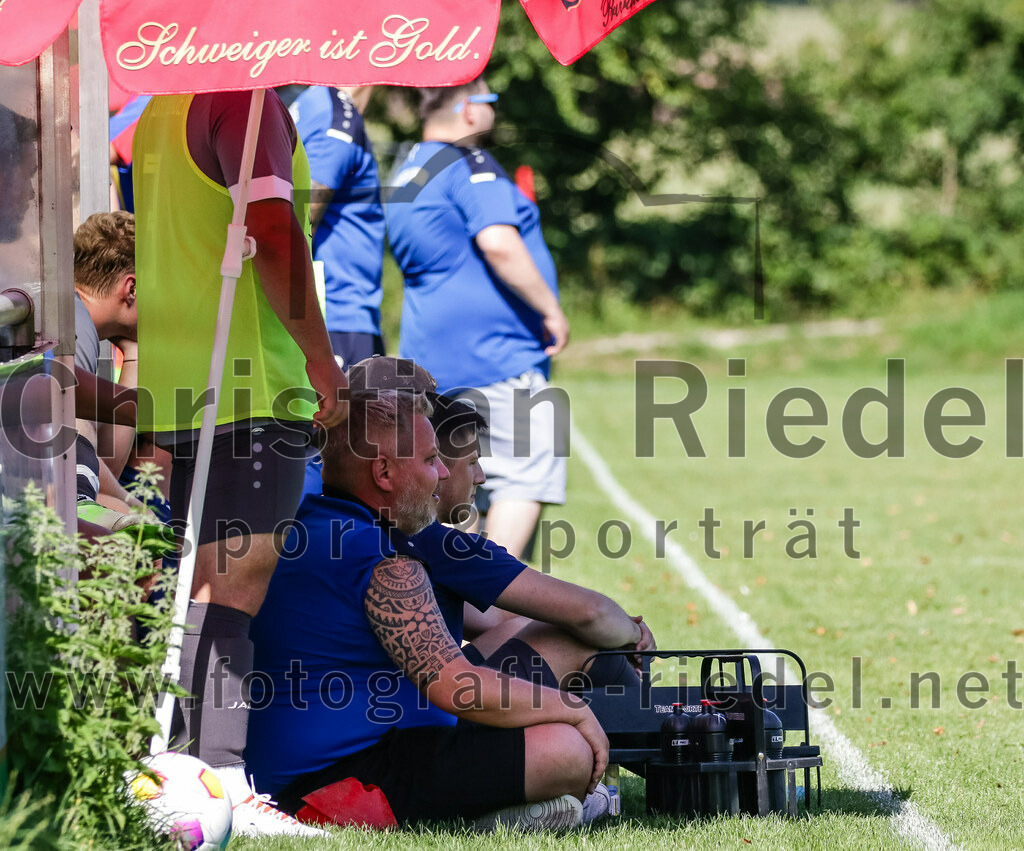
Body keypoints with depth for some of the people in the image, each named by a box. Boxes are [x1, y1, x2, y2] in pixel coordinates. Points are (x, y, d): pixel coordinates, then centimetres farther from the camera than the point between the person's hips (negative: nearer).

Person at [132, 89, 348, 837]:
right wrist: (320, 355, -14)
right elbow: (273, 235, -19)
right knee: (237, 577, -13)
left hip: (174, 383, 9)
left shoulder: (160, 114, 21)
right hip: (251, 385, -9)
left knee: (219, 576, 10)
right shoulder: (247, 101, -9)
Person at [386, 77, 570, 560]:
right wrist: (550, 309, -17)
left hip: (431, 355, 10)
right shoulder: (470, 166, -12)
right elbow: (498, 243, -25)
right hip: (495, 354, -10)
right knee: (529, 471, -9)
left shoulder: (407, 172, 18)